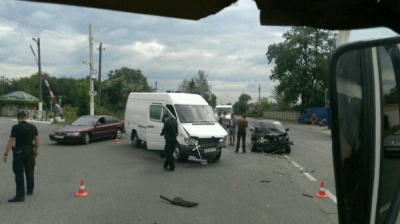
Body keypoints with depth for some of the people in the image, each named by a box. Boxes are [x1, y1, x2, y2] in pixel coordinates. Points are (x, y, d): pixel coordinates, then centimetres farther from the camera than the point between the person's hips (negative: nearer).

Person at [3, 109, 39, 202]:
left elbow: (11, 141, -14)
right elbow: (37, 140, 9)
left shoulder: (16, 127, -11)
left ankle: (20, 195, -6)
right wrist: (36, 151, 20)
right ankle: (30, 191, 32)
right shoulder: (33, 127, 4)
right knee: (30, 172, 18)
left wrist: (6, 154, -10)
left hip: (19, 152, -5)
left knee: (19, 174, -3)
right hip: (30, 152, 5)